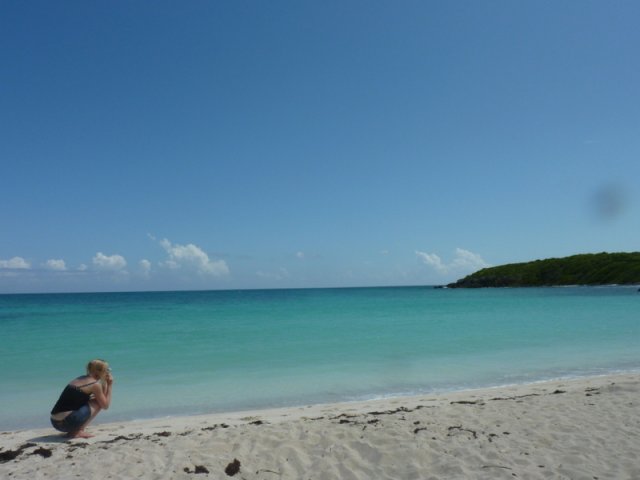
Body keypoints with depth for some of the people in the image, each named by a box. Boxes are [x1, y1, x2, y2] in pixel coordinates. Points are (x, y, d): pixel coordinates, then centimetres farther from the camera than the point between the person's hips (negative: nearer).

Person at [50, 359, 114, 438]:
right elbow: (105, 406, 4)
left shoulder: (80, 378, 17)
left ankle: (73, 430, 12)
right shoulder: (95, 384, -7)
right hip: (68, 422, -9)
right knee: (99, 402, 3)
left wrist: (105, 384, 18)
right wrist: (110, 385, 6)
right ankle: (78, 432, -2)